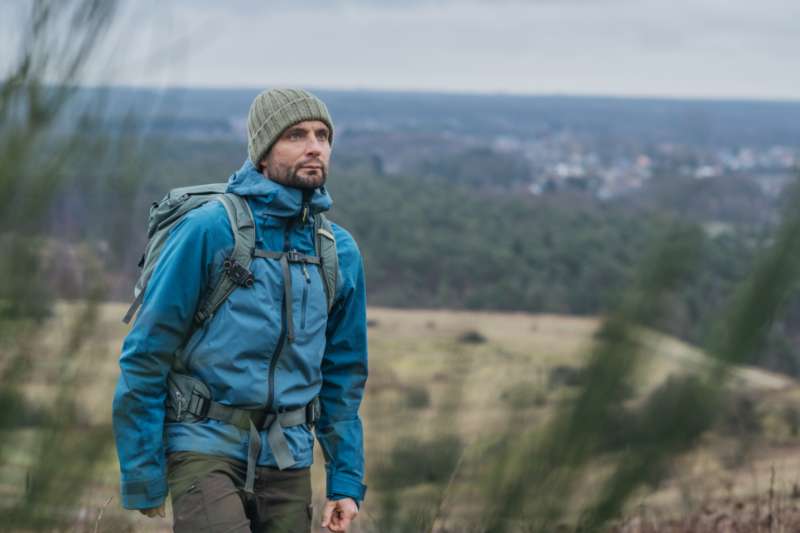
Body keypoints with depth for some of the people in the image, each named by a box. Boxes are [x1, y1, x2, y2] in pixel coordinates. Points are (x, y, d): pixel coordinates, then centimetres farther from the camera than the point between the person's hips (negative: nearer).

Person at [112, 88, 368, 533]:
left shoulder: (341, 253, 7)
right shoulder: (208, 230, -9)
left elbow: (344, 374, 16)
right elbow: (145, 356, -6)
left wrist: (347, 481, 11)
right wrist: (142, 481, -6)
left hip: (288, 461, 5)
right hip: (206, 448, -5)